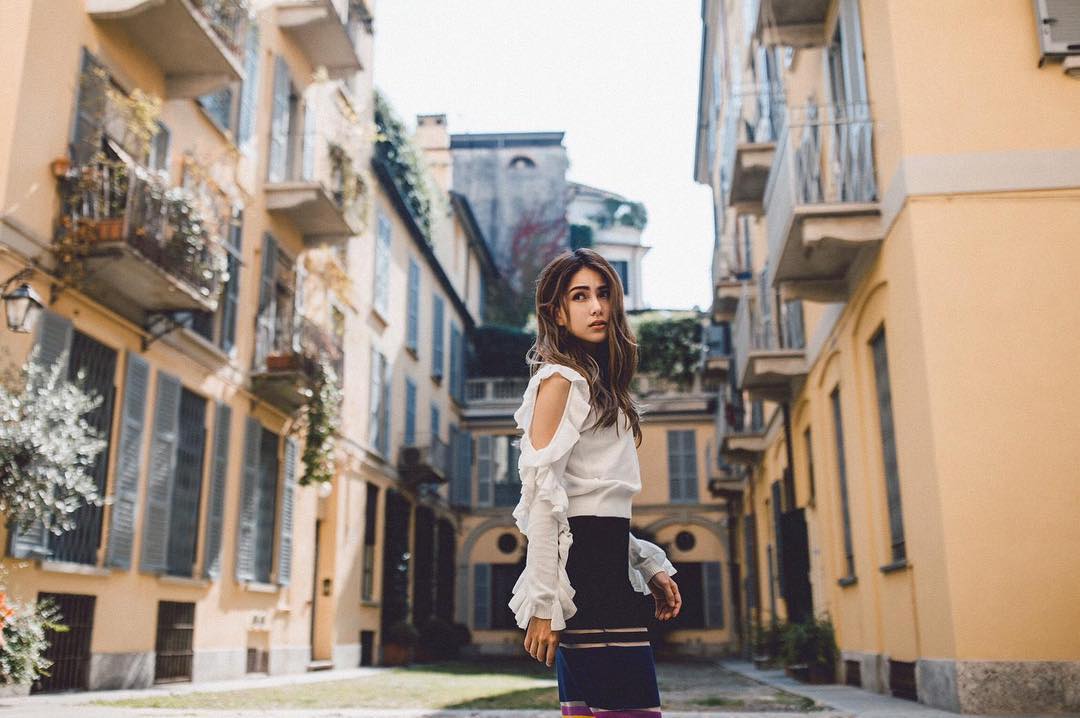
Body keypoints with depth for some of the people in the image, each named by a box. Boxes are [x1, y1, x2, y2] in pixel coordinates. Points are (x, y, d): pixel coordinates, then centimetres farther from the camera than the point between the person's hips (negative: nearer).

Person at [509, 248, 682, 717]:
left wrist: (649, 565, 16)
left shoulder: (599, 385, 22)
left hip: (607, 559, 9)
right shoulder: (561, 378, -6)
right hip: (584, 562, -9)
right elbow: (542, 492, -14)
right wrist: (542, 601, -18)